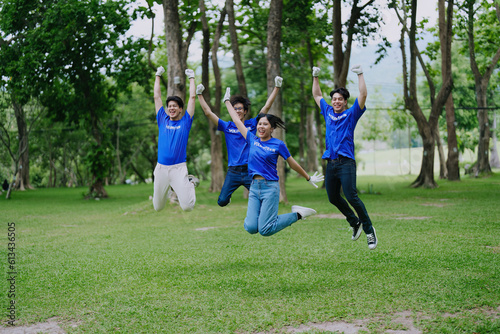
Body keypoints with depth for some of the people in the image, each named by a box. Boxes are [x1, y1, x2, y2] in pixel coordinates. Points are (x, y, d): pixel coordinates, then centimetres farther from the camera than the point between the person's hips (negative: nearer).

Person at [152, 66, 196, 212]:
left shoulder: (185, 122, 5)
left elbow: (192, 97, 6)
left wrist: (191, 78, 15)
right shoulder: (163, 120, 10)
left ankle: (190, 184, 20)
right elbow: (157, 97, 14)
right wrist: (158, 76, 21)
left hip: (179, 168, -3)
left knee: (187, 206, -13)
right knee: (158, 207, 9)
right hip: (161, 167, 3)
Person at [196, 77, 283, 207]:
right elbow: (208, 113, 5)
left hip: (250, 170, 0)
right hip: (233, 171, 0)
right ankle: (228, 196, 32)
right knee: (222, 201, -4)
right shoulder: (227, 126, 7)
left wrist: (277, 87, -1)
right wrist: (200, 95, 3)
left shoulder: (252, 124, 6)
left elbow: (267, 106, 3)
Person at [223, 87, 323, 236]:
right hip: (254, 187, 4)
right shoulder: (252, 140, 8)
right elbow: (237, 120, 15)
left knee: (265, 230, -12)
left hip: (270, 187, -4)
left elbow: (292, 164, 10)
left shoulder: (278, 144, -1)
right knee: (251, 227, -10)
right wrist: (227, 101, 21)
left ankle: (297, 214, 9)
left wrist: (309, 178, 18)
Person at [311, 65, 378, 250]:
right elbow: (317, 95, 29)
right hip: (331, 163, 6)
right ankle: (355, 222, 30)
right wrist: (315, 77, 24)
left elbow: (363, 95, -6)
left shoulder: (351, 114, 4)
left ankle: (369, 230, -5)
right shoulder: (328, 113, 17)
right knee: (333, 198, 10)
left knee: (351, 196, -15)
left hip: (346, 163, -6)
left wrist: (360, 74, -7)